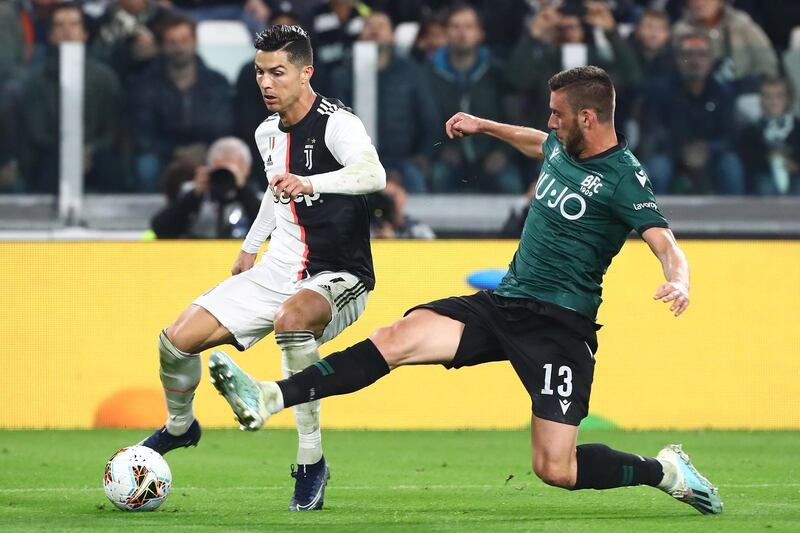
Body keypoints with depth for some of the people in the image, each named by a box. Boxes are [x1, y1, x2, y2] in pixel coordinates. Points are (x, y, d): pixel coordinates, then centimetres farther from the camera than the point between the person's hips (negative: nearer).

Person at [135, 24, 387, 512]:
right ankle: (180, 427, 32)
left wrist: (309, 183, -55)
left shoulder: (336, 124, -18)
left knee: (292, 319, -42)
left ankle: (312, 462, -30)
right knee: (176, 341, -2)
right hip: (278, 271, 7)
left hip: (339, 277, -7)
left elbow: (374, 175, -40)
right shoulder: (268, 132, 7)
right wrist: (250, 247, 32)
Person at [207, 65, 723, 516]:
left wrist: (678, 282, -42)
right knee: (401, 337, -15)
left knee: (556, 470, -12)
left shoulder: (623, 177, -12)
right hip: (503, 303, 7)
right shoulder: (562, 148, 10)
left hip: (560, 326, -7)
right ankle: (269, 399, -24)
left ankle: (665, 471, 14)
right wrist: (483, 125, 41)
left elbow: (668, 247, -22)